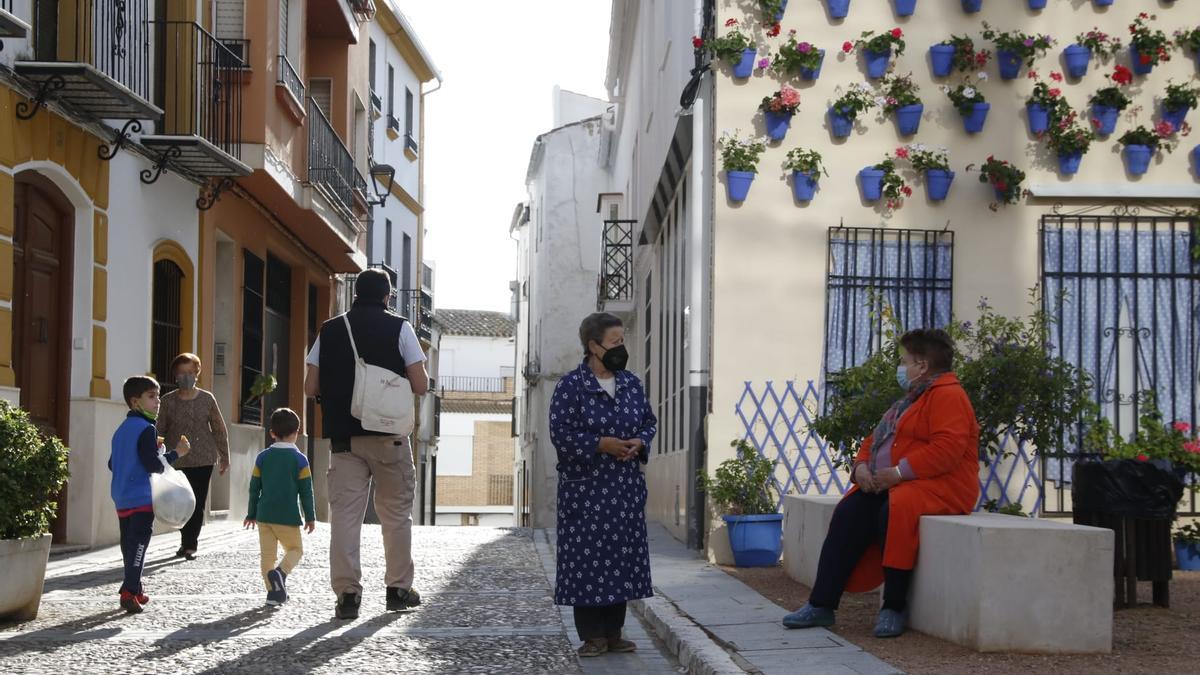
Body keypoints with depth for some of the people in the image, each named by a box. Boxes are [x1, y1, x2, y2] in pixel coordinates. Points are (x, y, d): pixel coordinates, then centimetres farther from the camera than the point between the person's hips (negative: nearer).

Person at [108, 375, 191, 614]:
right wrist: (176, 453, -10)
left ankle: (135, 590, 23)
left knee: (129, 544, 14)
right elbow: (153, 465, -20)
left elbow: (112, 464, 21)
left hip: (122, 498, 9)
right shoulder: (146, 429, -13)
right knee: (139, 544, -9)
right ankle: (129, 592, -16)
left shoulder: (121, 430, 14)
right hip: (142, 498, -9)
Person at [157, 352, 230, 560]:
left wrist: (224, 457, 7)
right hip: (177, 461, 0)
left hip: (203, 459, 0)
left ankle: (189, 545, 6)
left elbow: (219, 430, 8)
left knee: (198, 504, -3)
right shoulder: (168, 401, 2)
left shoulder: (207, 399, 3)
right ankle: (188, 543, 18)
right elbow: (159, 431, 3)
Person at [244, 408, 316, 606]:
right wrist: (310, 517, 4)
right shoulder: (299, 459, -4)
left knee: (267, 554, 8)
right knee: (295, 549, 11)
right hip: (288, 516, -3)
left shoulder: (263, 457, 4)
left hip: (264, 514, 3)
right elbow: (306, 491, -4)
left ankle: (274, 591, 6)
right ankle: (280, 571, -17)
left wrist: (251, 514, 15)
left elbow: (254, 488, 6)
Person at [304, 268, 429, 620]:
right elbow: (420, 385, -6)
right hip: (389, 434, -2)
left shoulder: (330, 330, 7)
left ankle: (347, 594, -2)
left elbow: (310, 387, 5)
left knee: (344, 513, 2)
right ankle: (398, 589, 16)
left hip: (343, 435, 2)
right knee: (396, 512, 10)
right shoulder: (398, 327, -1)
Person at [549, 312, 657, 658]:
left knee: (623, 555, 6)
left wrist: (640, 442, -6)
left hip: (626, 487, 5)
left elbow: (650, 421, 16)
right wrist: (601, 444, -20)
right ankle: (592, 636, 7)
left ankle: (614, 632, 16)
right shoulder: (570, 386, -8)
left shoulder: (632, 383, 8)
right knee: (587, 557, -2)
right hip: (585, 489, -5)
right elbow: (560, 433, -12)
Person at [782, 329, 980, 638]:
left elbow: (948, 448, -22)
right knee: (848, 514, -14)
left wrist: (899, 472, -24)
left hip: (940, 485, -9)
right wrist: (862, 466, 3)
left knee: (893, 511, -36)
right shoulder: (910, 399, 24)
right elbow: (875, 439, 25)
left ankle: (894, 608, -24)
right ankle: (821, 604, -17)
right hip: (887, 484, 9)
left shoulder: (947, 395, -8)